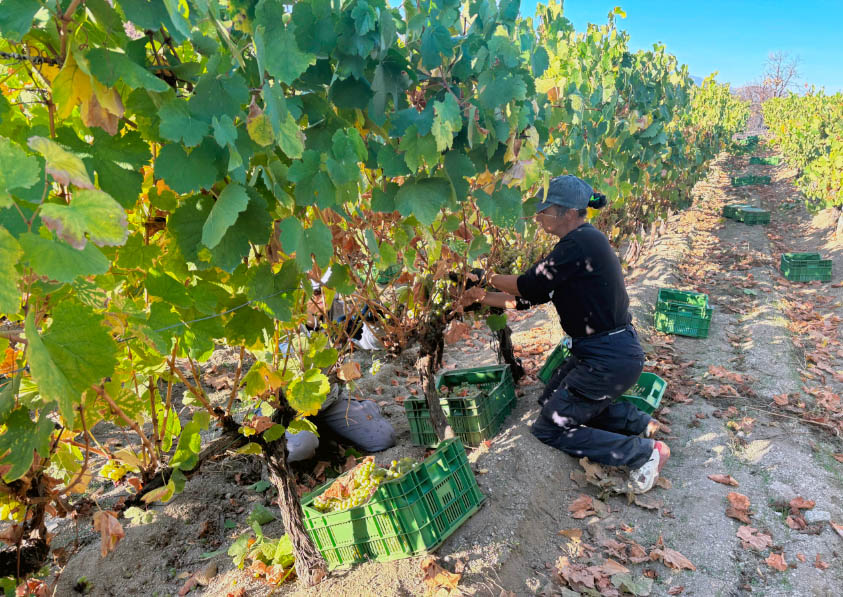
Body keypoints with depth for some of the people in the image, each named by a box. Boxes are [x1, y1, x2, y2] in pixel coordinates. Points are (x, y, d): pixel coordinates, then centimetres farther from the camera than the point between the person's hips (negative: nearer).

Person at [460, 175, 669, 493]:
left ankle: (644, 452, 3)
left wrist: (489, 278, -1)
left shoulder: (581, 243, -21)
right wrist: (482, 297, 8)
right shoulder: (582, 242, 10)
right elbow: (530, 296, 11)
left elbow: (527, 285, -17)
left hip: (609, 359, -10)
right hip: (599, 351, 10)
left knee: (549, 428, 0)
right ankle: (637, 422, 20)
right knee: (551, 398, 25)